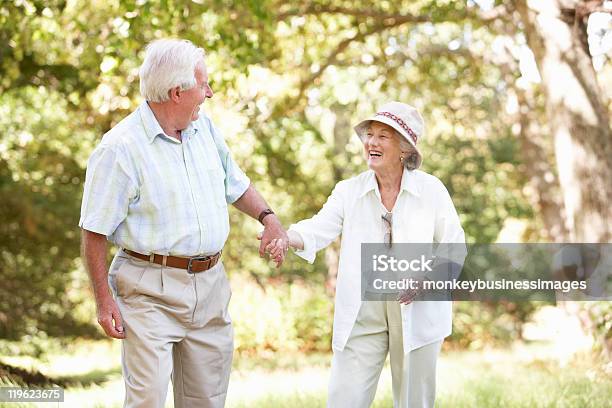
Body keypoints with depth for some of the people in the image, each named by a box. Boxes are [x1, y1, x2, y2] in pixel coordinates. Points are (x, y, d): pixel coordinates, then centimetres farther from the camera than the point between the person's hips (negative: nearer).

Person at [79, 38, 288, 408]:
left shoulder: (203, 127, 8)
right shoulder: (120, 148, -14)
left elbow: (236, 184, 23)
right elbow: (95, 233, -12)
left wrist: (268, 217, 5)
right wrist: (104, 301, -13)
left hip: (210, 285, 7)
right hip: (151, 291, -7)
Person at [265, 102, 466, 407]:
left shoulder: (431, 190, 0)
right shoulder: (349, 191, 4)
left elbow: (454, 249, 0)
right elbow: (319, 228, -10)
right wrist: (284, 238, -32)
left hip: (418, 310, -1)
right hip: (361, 312, 1)